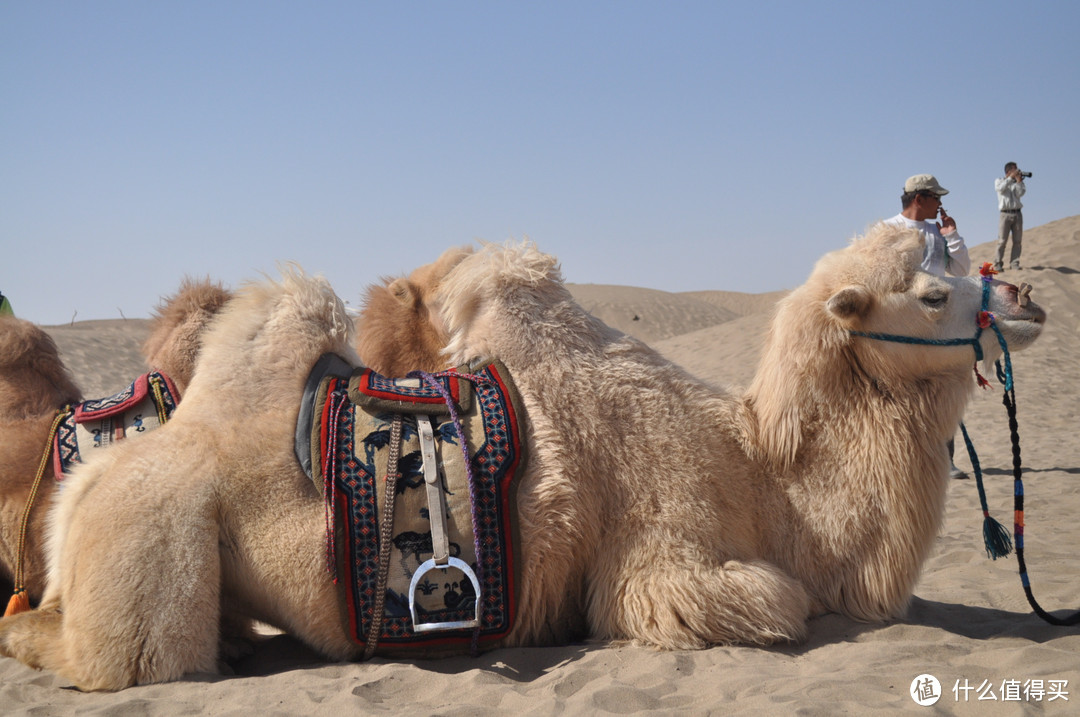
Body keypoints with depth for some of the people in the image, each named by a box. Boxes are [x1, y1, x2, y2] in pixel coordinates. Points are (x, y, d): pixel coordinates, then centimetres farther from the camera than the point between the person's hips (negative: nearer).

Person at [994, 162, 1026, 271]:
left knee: (1017, 240, -1)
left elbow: (1020, 193, -2)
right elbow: (1000, 188, -13)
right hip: (1005, 214, -3)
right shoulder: (999, 181, 10)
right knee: (1002, 240, -8)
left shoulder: (1018, 182, 15)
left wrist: (1018, 180, -6)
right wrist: (1011, 177, -11)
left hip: (1017, 213, 3)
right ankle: (998, 263, -5)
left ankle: (1014, 263, 2)